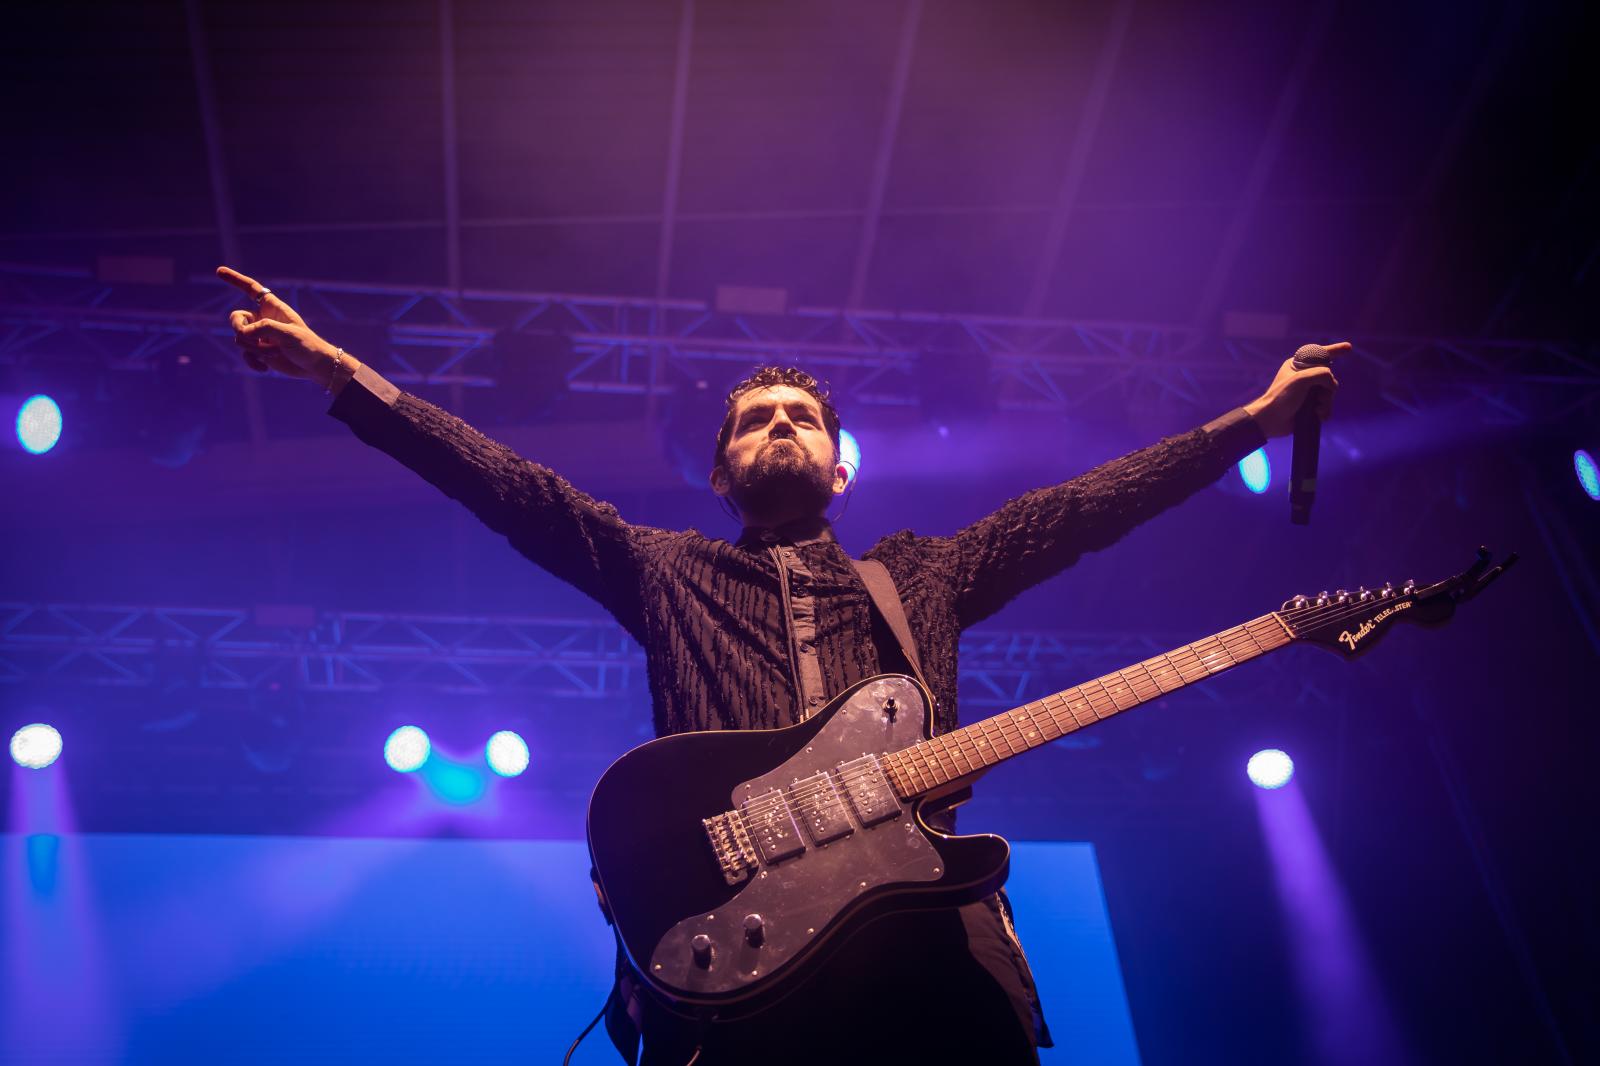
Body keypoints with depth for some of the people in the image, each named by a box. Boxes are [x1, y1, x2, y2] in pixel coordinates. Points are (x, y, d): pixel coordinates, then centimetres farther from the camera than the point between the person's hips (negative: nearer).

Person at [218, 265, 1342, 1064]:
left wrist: (1261, 416, 23)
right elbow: (516, 487, 17)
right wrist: (340, 372, 11)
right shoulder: (666, 572, 25)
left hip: (923, 937, 2)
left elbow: (1087, 502, 26)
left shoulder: (925, 574, 28)